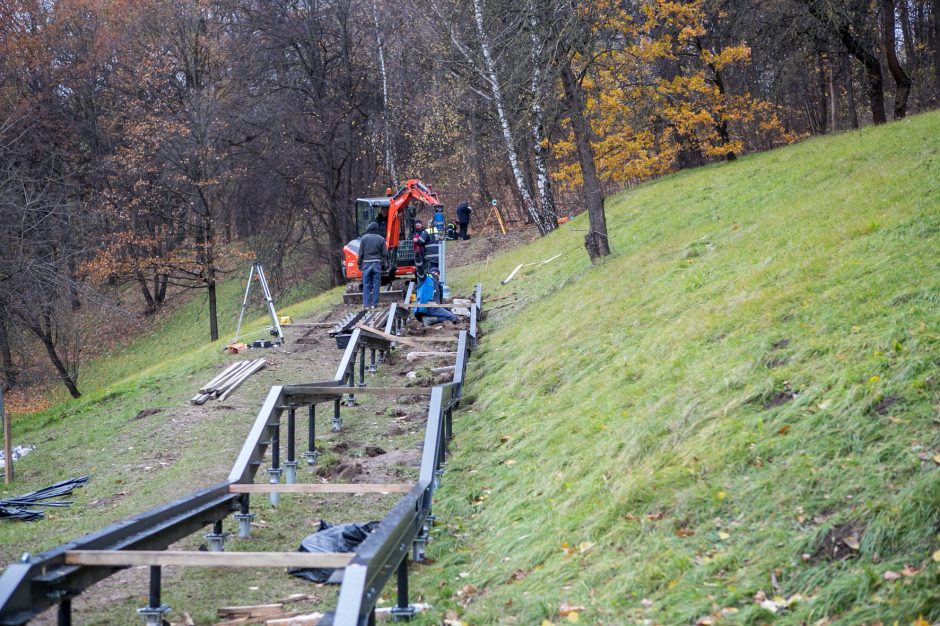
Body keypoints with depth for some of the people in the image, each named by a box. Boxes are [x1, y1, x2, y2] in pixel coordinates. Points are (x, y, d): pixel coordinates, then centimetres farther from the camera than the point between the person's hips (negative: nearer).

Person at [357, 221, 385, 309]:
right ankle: (374, 303, 4)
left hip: (366, 263, 0)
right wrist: (382, 262, 12)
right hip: (377, 263, 0)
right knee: (376, 284, 4)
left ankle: (366, 304, 2)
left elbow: (361, 253, -1)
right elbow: (384, 253, 0)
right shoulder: (381, 239, 1)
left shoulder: (364, 238, -2)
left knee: (366, 285, 4)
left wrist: (359, 264, 6)